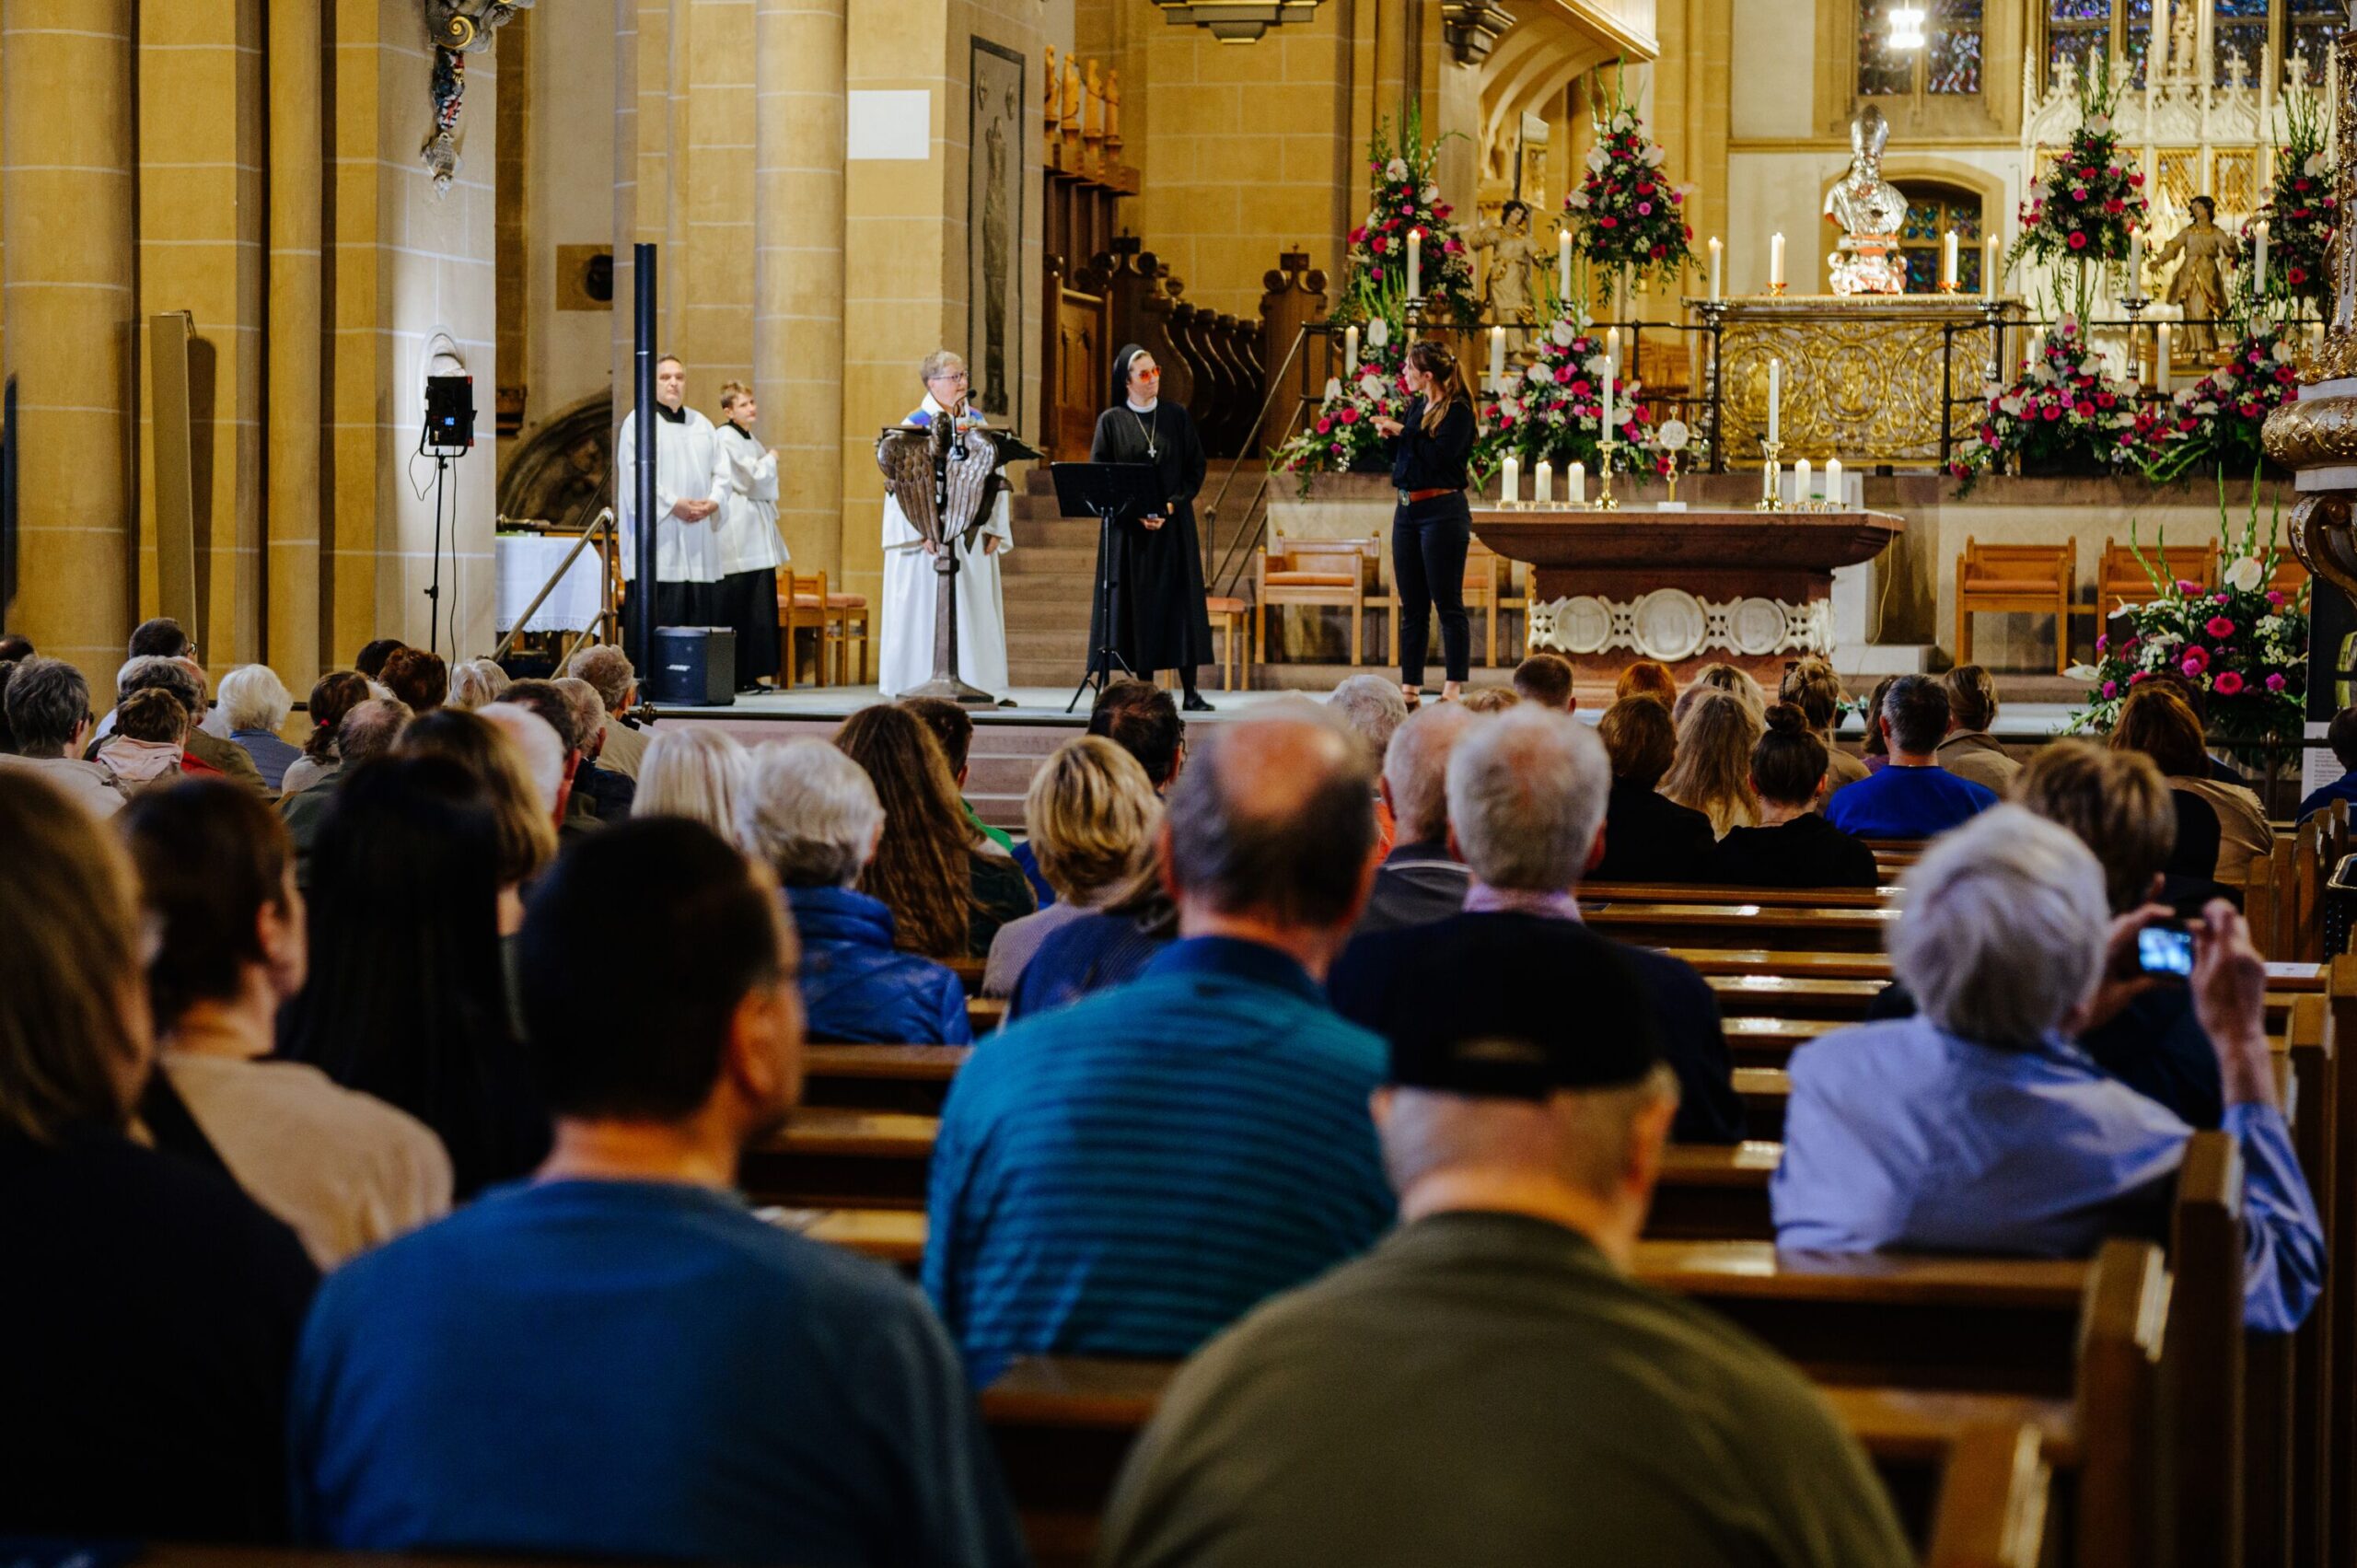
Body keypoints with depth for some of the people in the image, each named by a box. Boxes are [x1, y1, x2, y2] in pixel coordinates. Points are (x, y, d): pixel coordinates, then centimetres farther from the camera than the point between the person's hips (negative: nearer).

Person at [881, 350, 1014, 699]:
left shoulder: (977, 422, 12)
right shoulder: (916, 424, -4)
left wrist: (994, 529, 3)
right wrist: (922, 532, -19)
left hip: (972, 535, 5)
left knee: (975, 613, 4)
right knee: (929, 611, -5)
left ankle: (974, 681, 7)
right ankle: (923, 682, -2)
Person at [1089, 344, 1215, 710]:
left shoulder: (1177, 417, 6)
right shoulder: (1111, 421, 2)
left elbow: (1197, 466, 6)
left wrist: (1173, 504, -9)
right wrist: (1136, 512, -11)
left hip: (1174, 526, 1)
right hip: (1128, 528, -1)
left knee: (1179, 603, -2)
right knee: (1138, 606, -2)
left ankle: (1191, 692, -2)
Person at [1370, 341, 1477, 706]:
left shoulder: (1457, 411, -9)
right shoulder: (1415, 406, 14)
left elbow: (1439, 454, -22)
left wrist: (1402, 431, -12)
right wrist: (1389, 432, 2)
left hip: (1442, 511, -8)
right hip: (1407, 511, 8)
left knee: (1448, 603, -5)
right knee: (1411, 606, 9)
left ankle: (1453, 687, -4)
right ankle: (1410, 686, 12)